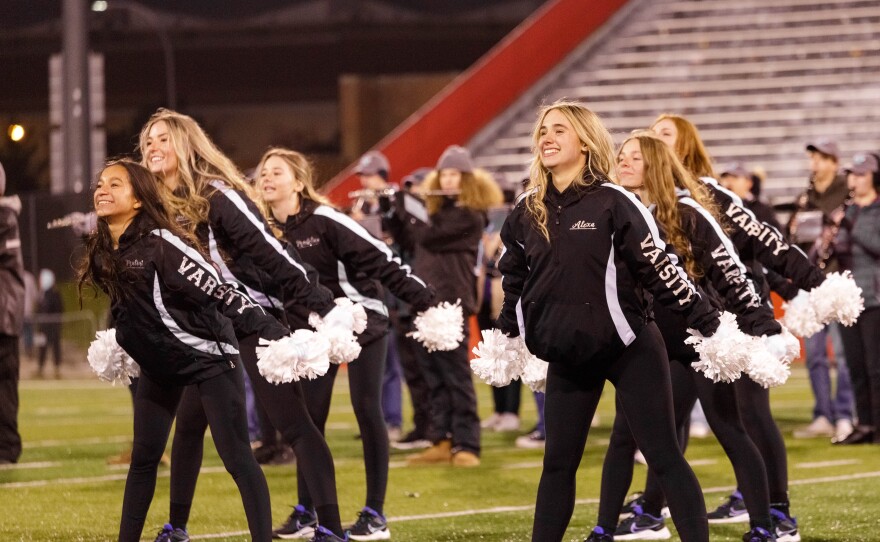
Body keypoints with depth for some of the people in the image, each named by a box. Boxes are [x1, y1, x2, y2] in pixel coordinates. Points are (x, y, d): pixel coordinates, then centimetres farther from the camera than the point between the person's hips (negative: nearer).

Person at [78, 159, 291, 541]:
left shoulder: (161, 244, -24)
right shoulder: (102, 254, -1)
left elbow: (218, 292, -26)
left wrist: (270, 331, -29)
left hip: (208, 359, -8)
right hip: (159, 365, 8)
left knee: (235, 457, -9)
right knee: (143, 457, 10)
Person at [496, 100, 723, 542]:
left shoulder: (614, 203, -11)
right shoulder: (527, 212, 5)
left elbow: (660, 268, -12)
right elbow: (514, 280, 17)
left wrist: (706, 320, -14)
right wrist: (505, 339, 24)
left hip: (630, 350, -5)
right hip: (568, 357, 5)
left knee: (664, 456, -3)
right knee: (558, 464, 9)